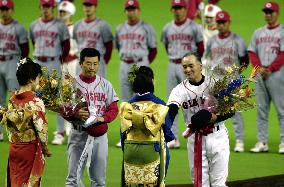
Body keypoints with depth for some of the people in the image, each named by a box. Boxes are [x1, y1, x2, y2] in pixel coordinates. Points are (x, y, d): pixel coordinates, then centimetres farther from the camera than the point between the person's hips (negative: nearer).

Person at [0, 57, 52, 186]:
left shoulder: (12, 99, 2)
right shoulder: (35, 102, -17)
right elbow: (41, 129, -15)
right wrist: (46, 149, -3)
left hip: (13, 149, 6)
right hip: (30, 149, -6)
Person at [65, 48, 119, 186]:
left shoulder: (105, 85, 8)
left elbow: (114, 109, 7)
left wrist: (103, 118, -14)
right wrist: (76, 114, -24)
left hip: (100, 135, 3)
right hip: (79, 134, -3)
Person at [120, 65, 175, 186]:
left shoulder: (127, 106, 2)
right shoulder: (159, 105, -7)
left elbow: (123, 133, 8)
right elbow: (167, 133, -1)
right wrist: (172, 137, 22)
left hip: (131, 152, 3)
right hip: (152, 152, -3)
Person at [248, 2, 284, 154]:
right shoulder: (258, 33, 17)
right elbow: (252, 53, 12)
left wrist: (270, 69, -15)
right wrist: (259, 68, -6)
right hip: (260, 74, 5)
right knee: (261, 109, 5)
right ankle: (262, 142, 8)